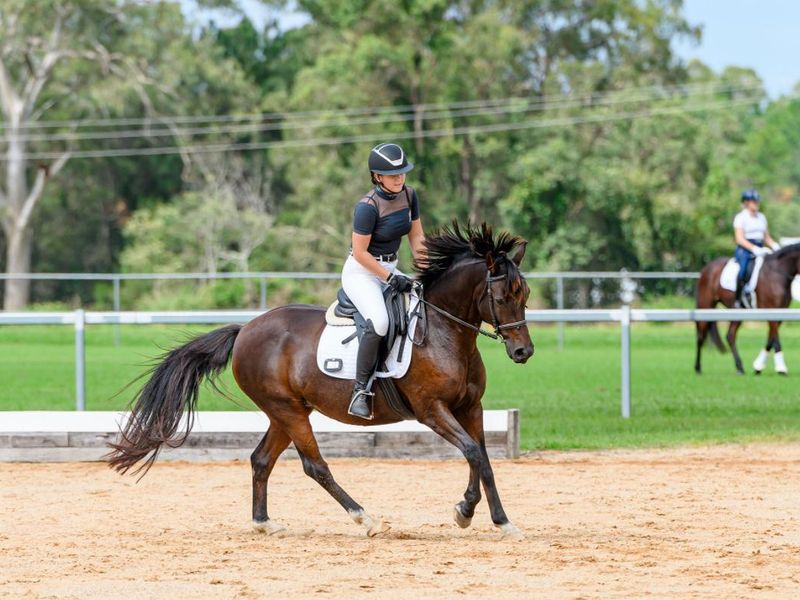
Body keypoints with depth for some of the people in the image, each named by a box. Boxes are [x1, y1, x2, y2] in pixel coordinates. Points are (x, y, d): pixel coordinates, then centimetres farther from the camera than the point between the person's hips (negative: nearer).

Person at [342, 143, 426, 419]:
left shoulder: (409, 195, 1)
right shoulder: (368, 206, -21)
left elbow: (416, 235, 10)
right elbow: (360, 252, -20)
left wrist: (423, 264, -6)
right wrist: (391, 278, -22)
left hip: (389, 269, 8)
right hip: (361, 272, -8)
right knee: (378, 322, -32)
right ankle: (361, 389, -24)